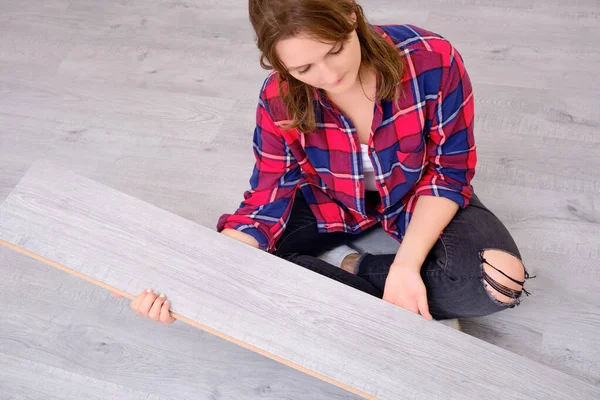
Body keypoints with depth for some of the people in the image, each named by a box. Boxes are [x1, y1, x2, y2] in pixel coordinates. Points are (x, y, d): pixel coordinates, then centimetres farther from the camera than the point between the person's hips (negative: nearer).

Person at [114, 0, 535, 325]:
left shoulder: (433, 61, -29)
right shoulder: (279, 101, -23)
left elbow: (449, 172, -18)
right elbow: (266, 204, -20)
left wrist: (407, 262, -31)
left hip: (419, 201, -1)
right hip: (329, 206, 2)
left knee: (502, 281, -28)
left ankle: (348, 268, -11)